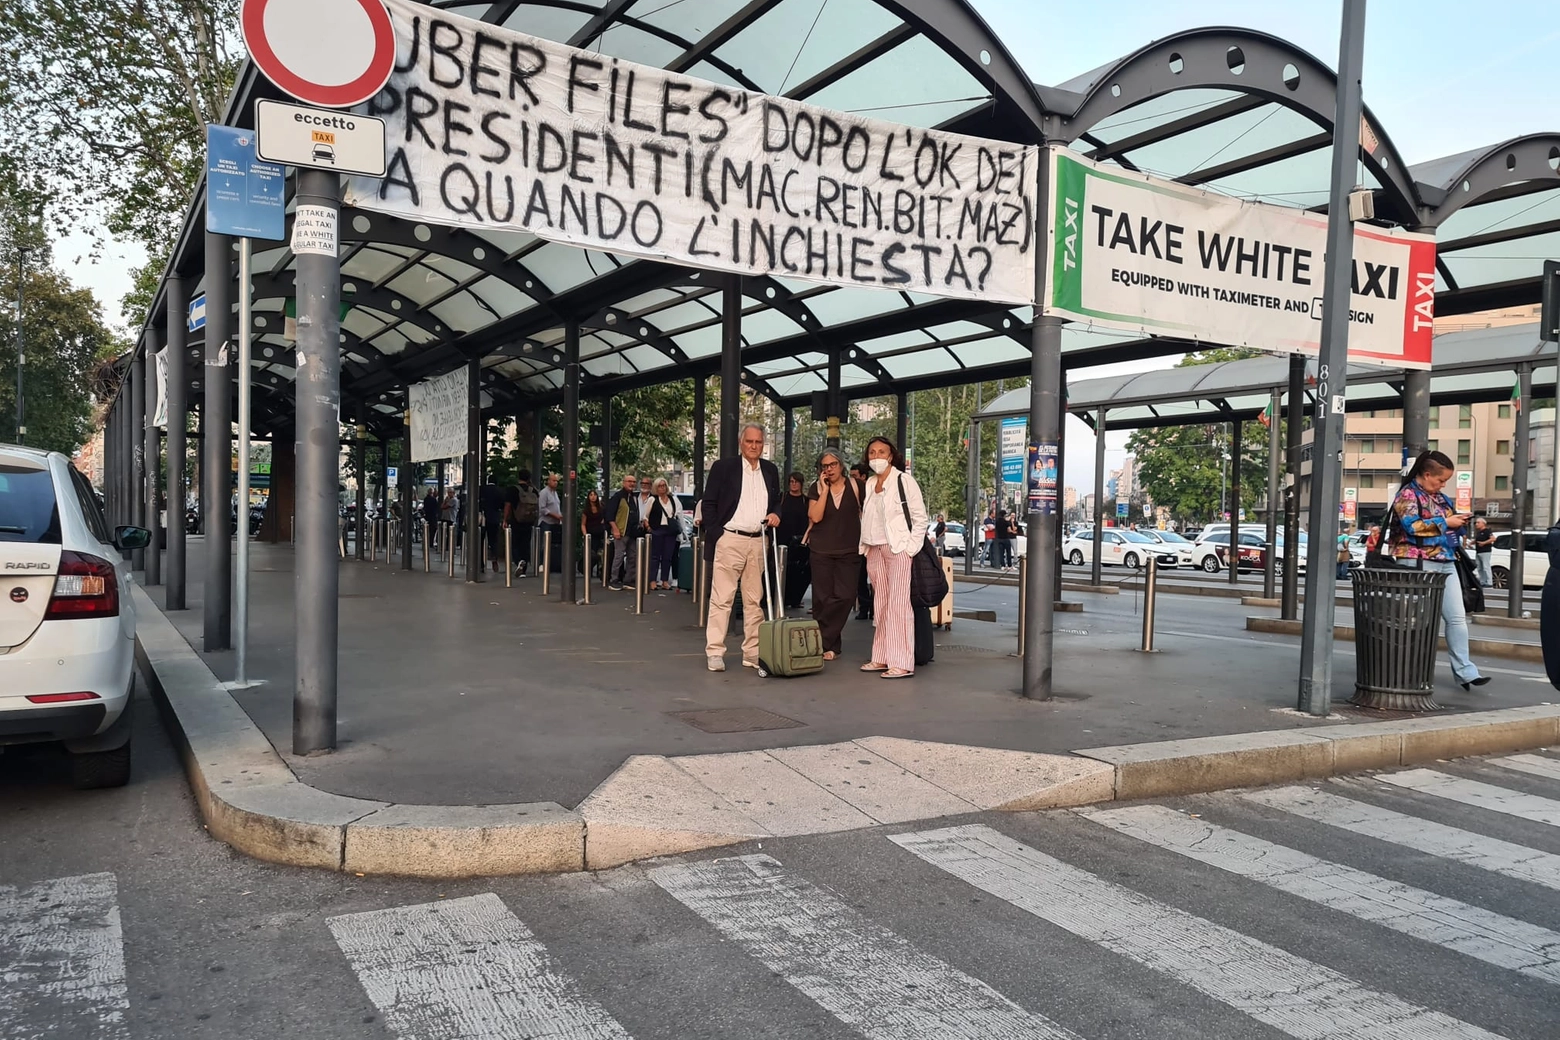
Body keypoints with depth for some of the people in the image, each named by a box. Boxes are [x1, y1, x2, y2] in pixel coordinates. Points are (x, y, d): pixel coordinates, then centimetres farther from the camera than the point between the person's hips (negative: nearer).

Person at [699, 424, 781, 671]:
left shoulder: (770, 470, 13)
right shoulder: (723, 467, 0)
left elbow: (777, 501, 23)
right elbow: (708, 504, -2)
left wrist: (775, 513, 0)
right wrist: (716, 536, -9)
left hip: (758, 542, 5)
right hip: (729, 540, -4)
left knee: (754, 600, 8)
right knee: (722, 598, -4)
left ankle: (752, 653, 13)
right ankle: (715, 652, 0)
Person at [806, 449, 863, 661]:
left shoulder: (855, 485, 3)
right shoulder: (816, 489, 5)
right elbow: (815, 516, -8)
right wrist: (824, 490, -10)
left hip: (849, 550, -1)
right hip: (821, 550, 1)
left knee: (844, 596, -9)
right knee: (822, 598, 0)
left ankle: (824, 643, 2)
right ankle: (830, 645, 10)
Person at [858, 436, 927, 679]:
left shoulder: (904, 480, -5)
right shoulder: (869, 483, 14)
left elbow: (920, 517, -6)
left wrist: (911, 548, -11)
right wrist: (865, 545, 9)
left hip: (898, 548, -7)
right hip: (874, 549, 7)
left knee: (898, 605, -9)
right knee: (881, 605, 10)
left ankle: (902, 663, -9)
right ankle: (882, 658, 15)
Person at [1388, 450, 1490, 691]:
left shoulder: (1440, 498, 20)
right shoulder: (1407, 495, -5)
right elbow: (1412, 526, -18)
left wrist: (1458, 522, 9)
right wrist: (1445, 522, -13)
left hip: (1445, 563, 8)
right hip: (1418, 564, -8)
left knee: (1457, 617, 3)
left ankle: (1465, 671, 5)